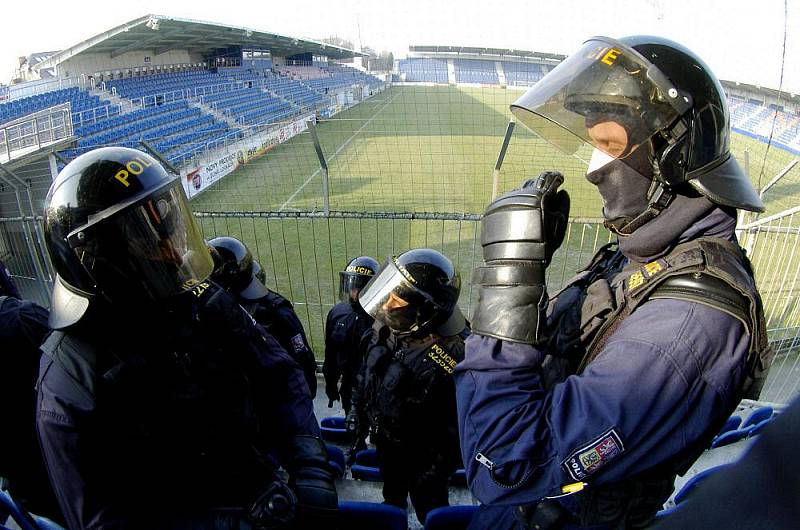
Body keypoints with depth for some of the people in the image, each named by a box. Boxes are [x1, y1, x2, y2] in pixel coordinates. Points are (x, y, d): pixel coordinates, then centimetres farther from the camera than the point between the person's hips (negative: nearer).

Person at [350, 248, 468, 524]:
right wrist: (360, 414, 12)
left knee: (430, 510, 21)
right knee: (392, 491, 36)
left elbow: (457, 427, -28)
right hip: (386, 443, 7)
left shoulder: (447, 358, -38)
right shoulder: (387, 328, -16)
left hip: (420, 456, -7)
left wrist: (437, 471, -19)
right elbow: (367, 376, 3)